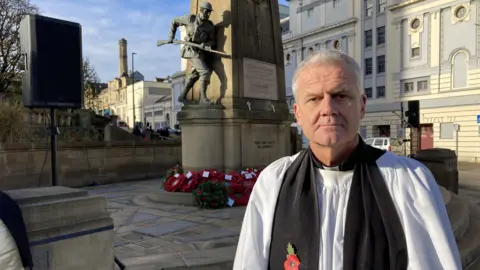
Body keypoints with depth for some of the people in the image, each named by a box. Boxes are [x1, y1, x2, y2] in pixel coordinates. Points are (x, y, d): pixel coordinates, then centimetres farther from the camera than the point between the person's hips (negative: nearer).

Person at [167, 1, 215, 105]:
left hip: (201, 53, 7)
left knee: (194, 75, 16)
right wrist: (171, 37, 0)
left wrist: (207, 45, -23)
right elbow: (174, 22, 5)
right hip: (192, 52, -7)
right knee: (205, 72, -19)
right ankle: (203, 98, -13)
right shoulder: (190, 18, -10)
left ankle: (182, 96, 28)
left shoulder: (210, 26, -1)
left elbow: (212, 41, 1)